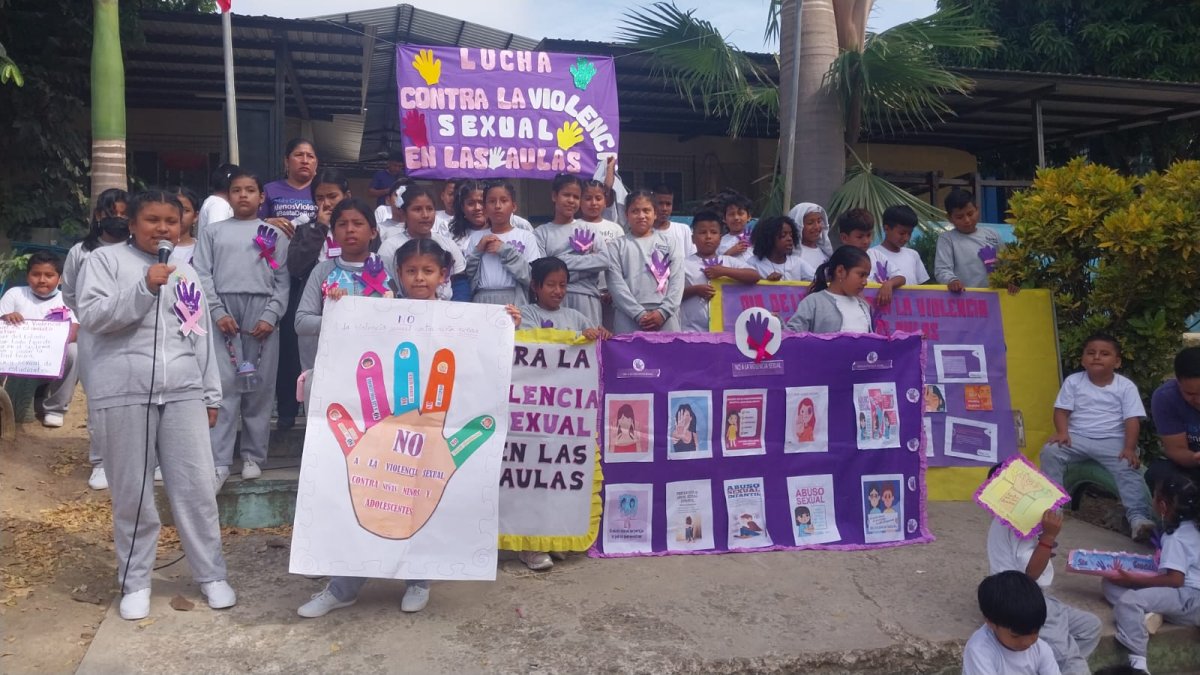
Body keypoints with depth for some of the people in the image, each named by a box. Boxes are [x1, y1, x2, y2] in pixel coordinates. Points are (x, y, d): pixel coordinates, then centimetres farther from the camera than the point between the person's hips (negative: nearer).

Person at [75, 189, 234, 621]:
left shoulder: (186, 272, 17)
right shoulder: (106, 260, 4)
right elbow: (91, 316, -9)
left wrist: (211, 395, 15)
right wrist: (145, 287, -18)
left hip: (183, 392, 3)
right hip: (123, 393, -3)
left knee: (196, 487, 2)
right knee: (131, 492, 4)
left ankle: (211, 576, 14)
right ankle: (135, 582, 19)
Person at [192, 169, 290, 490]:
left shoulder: (274, 234, 12)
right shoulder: (214, 232, 13)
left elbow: (282, 280, 6)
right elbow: (202, 275, 5)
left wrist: (271, 316, -6)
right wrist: (217, 312, -8)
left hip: (262, 312, 0)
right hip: (224, 312, 0)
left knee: (260, 386, 2)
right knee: (224, 385, -6)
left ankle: (253, 455, 12)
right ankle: (219, 462, -6)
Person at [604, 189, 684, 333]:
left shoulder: (669, 241, 14)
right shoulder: (616, 245, 9)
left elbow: (677, 279, 5)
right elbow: (616, 284, -1)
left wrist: (663, 311, -9)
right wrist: (639, 314, -12)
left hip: (665, 316, 1)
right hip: (629, 317, -1)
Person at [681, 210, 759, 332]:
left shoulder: (730, 261, 8)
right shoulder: (684, 264, 3)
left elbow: (754, 276, -4)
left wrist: (724, 271, -10)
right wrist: (695, 290, -14)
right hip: (692, 330, -2)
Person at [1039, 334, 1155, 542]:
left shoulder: (1126, 386, 2)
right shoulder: (1073, 381, 6)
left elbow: (1132, 419, -4)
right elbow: (1061, 410, 3)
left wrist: (1130, 448, -17)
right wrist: (1062, 432, -17)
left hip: (1112, 440, -1)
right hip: (1077, 437, 1)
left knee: (1128, 469, -26)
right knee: (1050, 451, -24)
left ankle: (1138, 517, -32)